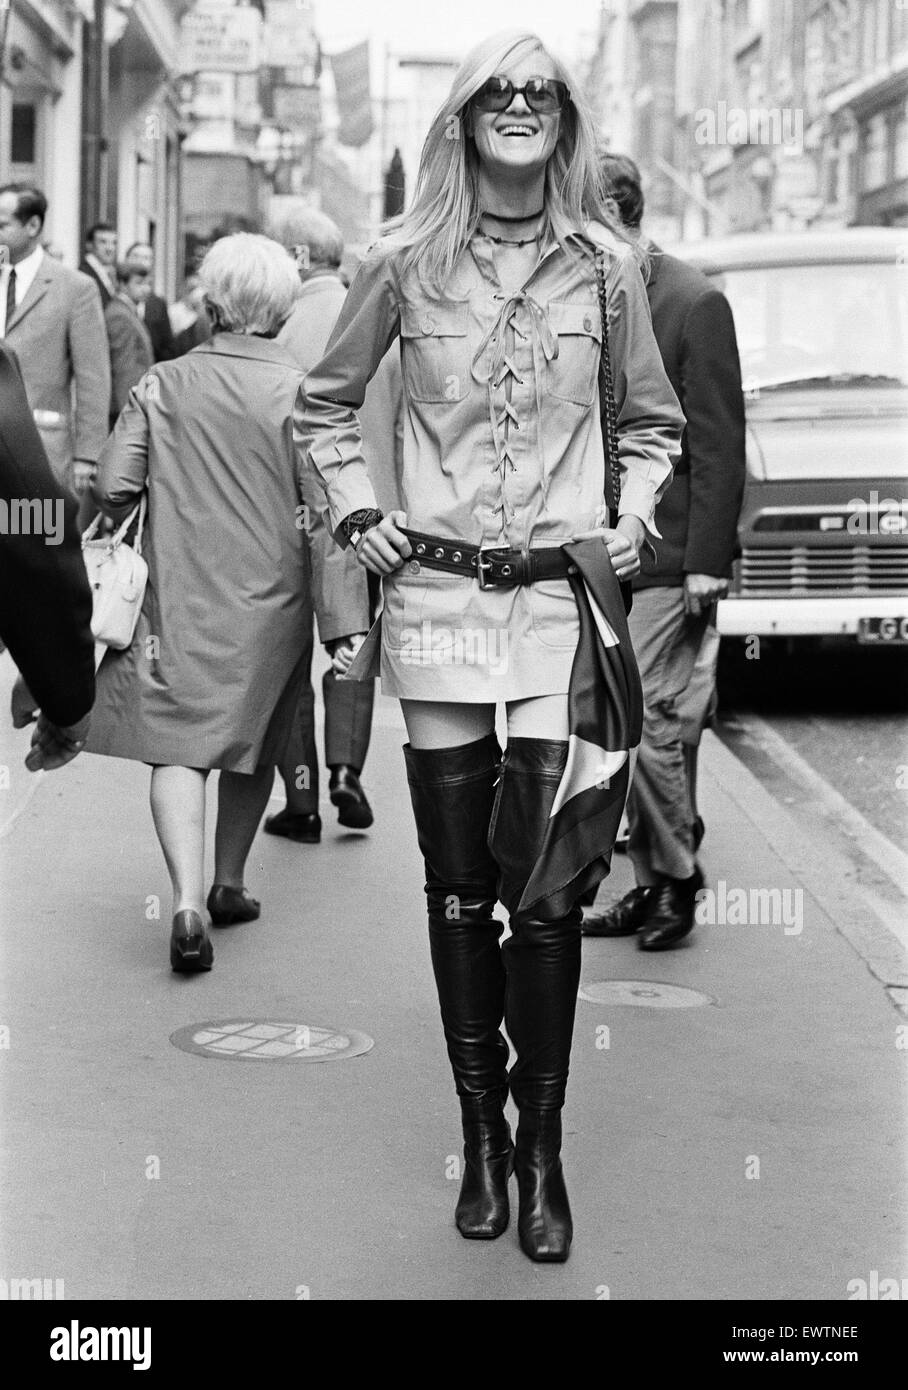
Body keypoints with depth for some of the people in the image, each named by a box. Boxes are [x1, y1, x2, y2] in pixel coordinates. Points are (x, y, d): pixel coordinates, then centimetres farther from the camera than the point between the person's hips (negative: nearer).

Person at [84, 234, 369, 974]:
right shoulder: (299, 390, -8)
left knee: (179, 745, -3)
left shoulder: (162, 384, -3)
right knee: (254, 744, 18)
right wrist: (344, 621, -9)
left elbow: (113, 487, -5)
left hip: (180, 599, 0)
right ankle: (229, 884, 31)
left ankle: (188, 901, -21)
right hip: (270, 602, 1)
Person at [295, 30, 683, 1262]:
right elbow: (325, 402, 16)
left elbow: (654, 422, 17)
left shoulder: (606, 265, 3)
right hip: (435, 597, 0)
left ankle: (542, 1146, 7)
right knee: (458, 883, 5)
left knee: (548, 885, -3)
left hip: (564, 599, 0)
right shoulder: (406, 262, 2)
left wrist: (631, 523, 4)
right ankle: (480, 1134, 16)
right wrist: (356, 514, 5)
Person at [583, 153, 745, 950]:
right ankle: (654, 885, 19)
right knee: (632, 732, 10)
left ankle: (678, 876, 9)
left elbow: (719, 445, -11)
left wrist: (707, 563, -14)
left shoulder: (694, 304, -9)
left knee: (648, 726, -7)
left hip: (667, 560, -7)